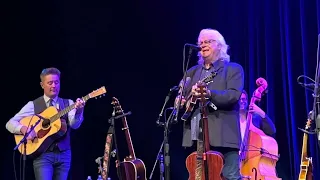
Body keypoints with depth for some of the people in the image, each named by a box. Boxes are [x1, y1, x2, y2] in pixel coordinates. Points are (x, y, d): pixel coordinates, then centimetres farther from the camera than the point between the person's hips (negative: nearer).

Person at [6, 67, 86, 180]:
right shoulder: (33, 105, 4)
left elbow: (74, 124, -10)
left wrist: (78, 111, -31)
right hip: (43, 155, -2)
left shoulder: (68, 103, 8)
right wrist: (23, 129, -19)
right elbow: (10, 123, 2)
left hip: (64, 154, 2)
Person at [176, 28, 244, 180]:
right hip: (196, 136, 5)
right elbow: (180, 96, 20)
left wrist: (209, 94, -27)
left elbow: (234, 95, -11)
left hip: (223, 135, -5)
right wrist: (180, 101, -5)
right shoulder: (192, 72, 21)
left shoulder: (233, 69, 5)